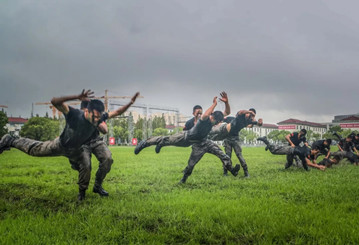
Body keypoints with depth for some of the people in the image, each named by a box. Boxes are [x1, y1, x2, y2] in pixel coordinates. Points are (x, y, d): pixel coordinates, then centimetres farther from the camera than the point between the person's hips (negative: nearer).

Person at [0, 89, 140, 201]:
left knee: (86, 167, -15)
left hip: (77, 150, 3)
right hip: (60, 145, -3)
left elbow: (116, 112, -16)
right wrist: (77, 97, -64)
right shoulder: (74, 114, -40)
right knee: (35, 149, 15)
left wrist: (130, 103, -29)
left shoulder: (99, 119, -27)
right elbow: (55, 101, -53)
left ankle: (82, 192, 12)